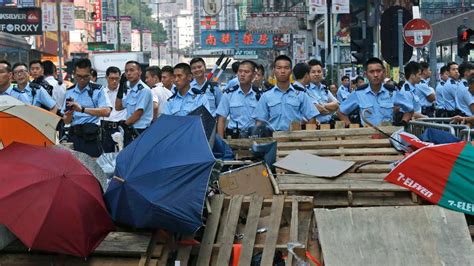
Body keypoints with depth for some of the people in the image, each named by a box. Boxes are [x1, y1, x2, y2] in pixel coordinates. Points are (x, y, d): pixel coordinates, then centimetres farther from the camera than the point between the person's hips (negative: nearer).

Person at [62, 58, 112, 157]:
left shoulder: (98, 90, -1)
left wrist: (82, 109, -25)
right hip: (73, 136, 4)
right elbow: (66, 121, 12)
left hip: (91, 138, -4)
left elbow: (106, 111, -18)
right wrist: (69, 115, -12)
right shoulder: (69, 92, 12)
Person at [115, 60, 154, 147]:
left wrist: (124, 124, -2)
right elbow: (118, 107, 18)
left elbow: (138, 113, -17)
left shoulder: (144, 90, -15)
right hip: (129, 132, 9)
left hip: (139, 133, -9)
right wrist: (120, 88, 9)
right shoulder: (129, 90, 14)